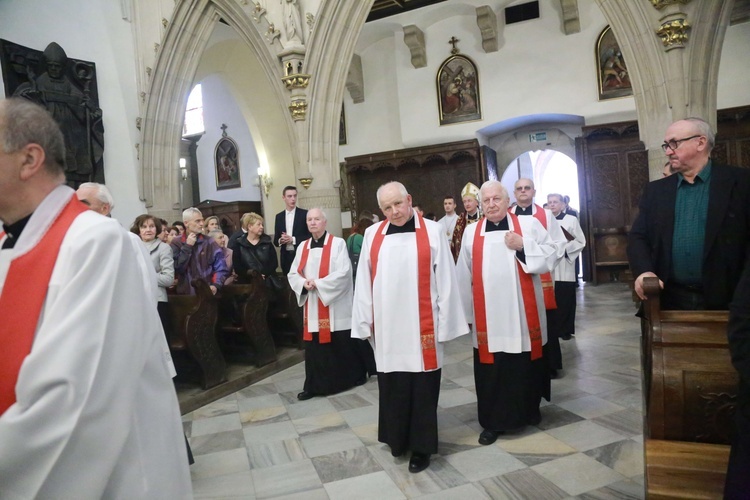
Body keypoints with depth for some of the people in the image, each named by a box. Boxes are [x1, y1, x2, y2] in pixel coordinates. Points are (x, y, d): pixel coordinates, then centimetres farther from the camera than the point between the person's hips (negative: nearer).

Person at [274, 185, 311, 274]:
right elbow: (275, 239, 12)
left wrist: (293, 239, -14)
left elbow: (310, 236, -5)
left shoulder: (305, 214, -1)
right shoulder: (279, 216, 11)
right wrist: (280, 240, -10)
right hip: (286, 257, 3)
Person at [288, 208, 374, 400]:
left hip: (335, 307, -4)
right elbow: (293, 274, 10)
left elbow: (343, 272, -16)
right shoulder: (302, 247, 10)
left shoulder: (338, 243, -7)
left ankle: (356, 376, 26)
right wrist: (304, 283, -12)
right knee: (314, 347, 6)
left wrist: (318, 283, -17)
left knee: (342, 345, 5)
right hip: (312, 307, 5)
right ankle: (313, 386, 15)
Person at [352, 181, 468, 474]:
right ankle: (397, 439, 32)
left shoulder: (432, 232, -1)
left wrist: (445, 323, -3)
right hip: (387, 328, 2)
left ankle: (421, 446, 22)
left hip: (421, 327, -2)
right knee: (392, 386, 12)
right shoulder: (372, 235, 4)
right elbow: (364, 283, 6)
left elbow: (445, 280, -1)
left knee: (422, 388, 5)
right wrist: (365, 322, 3)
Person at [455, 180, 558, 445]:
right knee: (491, 371, 5)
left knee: (527, 365, 13)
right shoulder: (471, 233, 4)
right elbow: (464, 277, 6)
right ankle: (493, 422, 19)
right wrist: (467, 312, 6)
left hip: (523, 313, 0)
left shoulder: (529, 224, 1)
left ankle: (530, 409, 36)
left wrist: (523, 246, -17)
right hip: (487, 317, 1)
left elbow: (551, 255, -2)